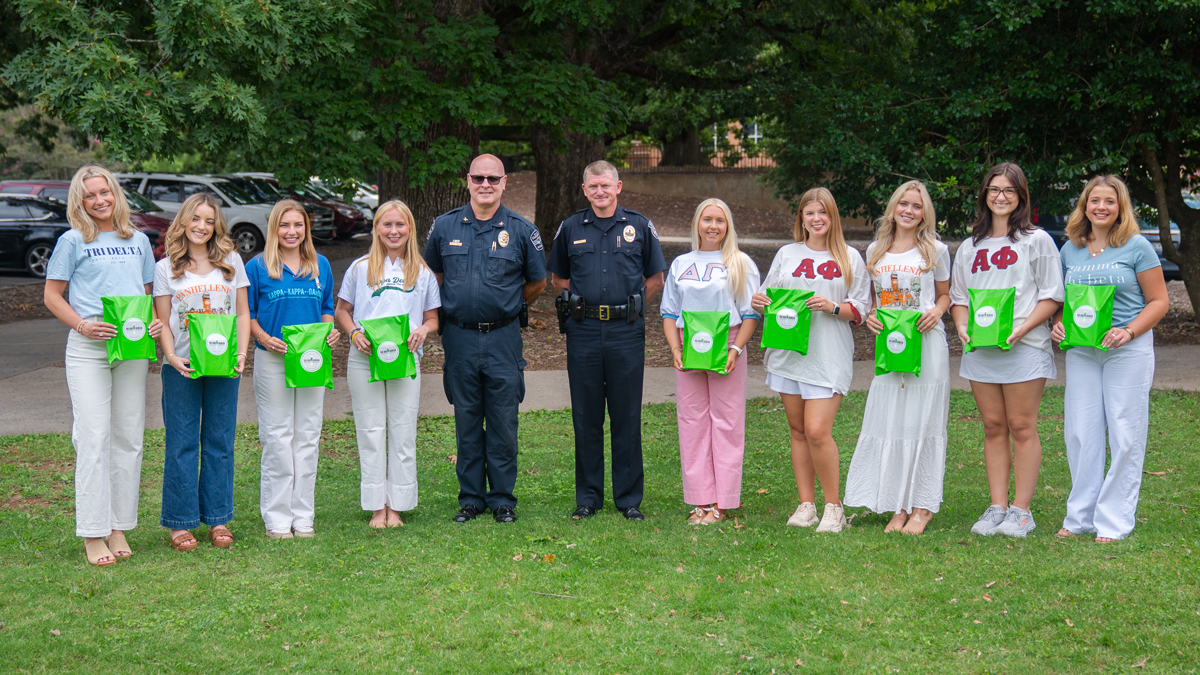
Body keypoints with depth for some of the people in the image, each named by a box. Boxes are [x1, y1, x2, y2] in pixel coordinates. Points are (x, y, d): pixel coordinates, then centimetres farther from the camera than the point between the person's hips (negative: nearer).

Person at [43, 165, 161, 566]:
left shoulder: (138, 241, 14)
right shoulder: (73, 242, 3)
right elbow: (52, 296, 3)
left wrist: (155, 322, 1)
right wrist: (82, 325, -13)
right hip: (88, 349, -4)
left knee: (129, 438, 6)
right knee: (94, 437, -7)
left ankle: (119, 528, 15)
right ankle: (93, 535, -1)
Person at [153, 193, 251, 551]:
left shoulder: (231, 262, 8)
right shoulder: (166, 268, 5)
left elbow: (243, 312, 9)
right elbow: (162, 322, 2)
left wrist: (242, 352, -5)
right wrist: (172, 357, -14)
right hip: (181, 367, -1)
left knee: (220, 443, 7)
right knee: (181, 445, 1)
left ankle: (218, 519, 16)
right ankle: (180, 522, 9)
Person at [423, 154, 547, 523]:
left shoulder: (521, 230, -1)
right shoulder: (445, 226, 3)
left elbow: (538, 283, 10)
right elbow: (434, 275, 18)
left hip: (503, 338, -1)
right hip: (459, 337, 1)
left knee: (503, 423, 3)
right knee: (467, 423, 8)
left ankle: (502, 499, 14)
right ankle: (470, 497, 18)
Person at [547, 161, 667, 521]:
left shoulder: (639, 227, 6)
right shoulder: (570, 229, 9)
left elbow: (655, 279, 12)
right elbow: (558, 278, 19)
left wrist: (628, 304, 3)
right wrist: (582, 300, 5)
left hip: (626, 332, -1)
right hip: (583, 332, 1)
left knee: (627, 417, 2)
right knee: (586, 417, 5)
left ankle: (629, 498, 11)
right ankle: (588, 496, 15)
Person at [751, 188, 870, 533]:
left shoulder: (849, 258, 5)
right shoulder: (787, 254, 13)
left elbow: (861, 309, 3)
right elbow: (769, 296, 17)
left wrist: (833, 307, -15)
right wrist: (759, 301, -5)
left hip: (828, 356, -4)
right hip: (788, 349, 4)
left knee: (817, 431, -13)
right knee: (798, 430, 8)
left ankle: (834, 507, 1)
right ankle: (806, 505, 16)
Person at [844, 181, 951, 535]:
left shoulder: (935, 251, 4)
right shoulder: (875, 251, 11)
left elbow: (945, 294, 12)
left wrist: (938, 310, -9)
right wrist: (869, 315, -2)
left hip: (926, 344, -3)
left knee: (922, 423, -2)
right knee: (888, 423, 1)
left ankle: (923, 507, 6)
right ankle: (900, 506, 10)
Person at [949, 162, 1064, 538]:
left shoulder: (1037, 240, 3)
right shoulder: (970, 247, 16)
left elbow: (1052, 295, -1)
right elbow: (957, 296, 20)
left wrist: (1022, 328, -15)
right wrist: (962, 326, -1)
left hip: (1024, 348, -4)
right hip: (980, 349, 4)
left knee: (1021, 427, -3)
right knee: (993, 427, 6)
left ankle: (1021, 510, 3)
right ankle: (997, 508, 11)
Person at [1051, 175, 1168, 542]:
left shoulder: (1137, 247, -4)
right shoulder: (1070, 250, 9)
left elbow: (1158, 300, -3)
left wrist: (1128, 331, -16)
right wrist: (1059, 324, -2)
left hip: (1128, 351, -4)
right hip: (1081, 351, 4)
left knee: (1125, 435, -1)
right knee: (1080, 432, 5)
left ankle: (1114, 520, 7)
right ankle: (1080, 516, 16)